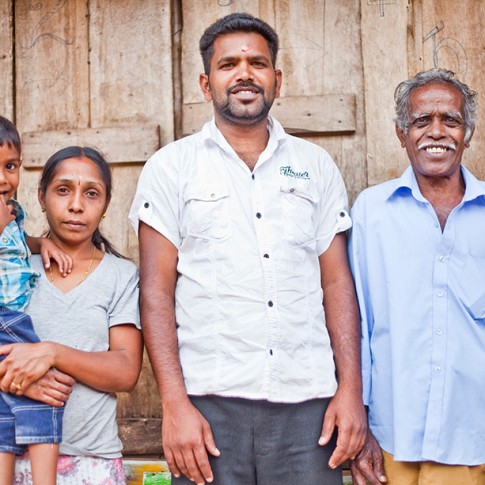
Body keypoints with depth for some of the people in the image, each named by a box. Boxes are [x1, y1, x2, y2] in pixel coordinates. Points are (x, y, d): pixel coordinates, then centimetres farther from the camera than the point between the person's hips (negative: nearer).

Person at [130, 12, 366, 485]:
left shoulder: (316, 166, 12)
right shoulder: (171, 167, 5)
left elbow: (337, 281, 9)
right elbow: (157, 290, 0)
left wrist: (351, 389, 0)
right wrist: (174, 404, -9)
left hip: (308, 402, 2)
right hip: (209, 401, -1)